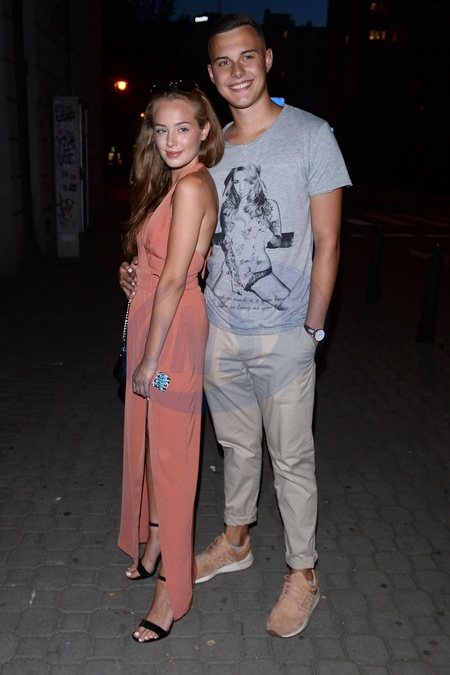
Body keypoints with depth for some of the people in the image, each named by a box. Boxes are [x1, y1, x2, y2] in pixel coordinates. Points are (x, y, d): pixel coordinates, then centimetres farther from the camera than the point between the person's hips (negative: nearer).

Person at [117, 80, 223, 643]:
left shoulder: (191, 187, -17)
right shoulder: (174, 183, 14)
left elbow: (173, 281, -20)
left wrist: (150, 359, -18)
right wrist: (133, 274, 4)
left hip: (173, 331, -10)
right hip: (150, 320, 10)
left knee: (170, 453, 0)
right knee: (149, 442, 19)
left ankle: (172, 591, 17)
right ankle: (156, 548, 40)